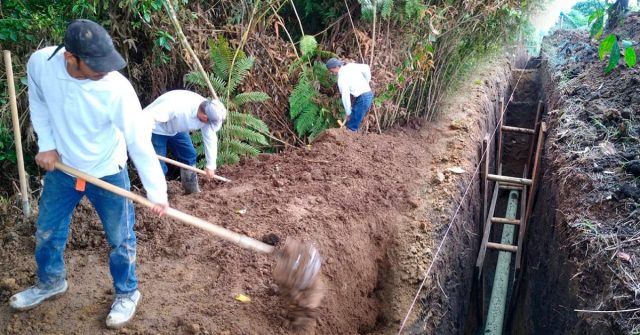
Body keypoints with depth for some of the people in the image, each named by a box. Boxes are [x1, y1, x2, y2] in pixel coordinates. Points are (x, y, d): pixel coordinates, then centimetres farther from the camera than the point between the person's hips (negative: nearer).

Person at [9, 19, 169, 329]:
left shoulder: (118, 90, -32)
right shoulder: (40, 63, -20)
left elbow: (140, 144, -27)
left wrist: (157, 193, -27)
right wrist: (46, 145, -5)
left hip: (107, 174, -4)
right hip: (61, 168, 4)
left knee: (120, 239, 10)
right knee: (46, 232, 22)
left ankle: (127, 293, 36)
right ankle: (50, 282, 51)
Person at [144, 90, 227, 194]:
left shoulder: (207, 111, -19)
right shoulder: (177, 106, -42)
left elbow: (210, 139, -7)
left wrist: (211, 165, -2)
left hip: (176, 129, 7)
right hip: (156, 129, -7)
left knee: (189, 156, 9)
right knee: (159, 166, -12)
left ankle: (193, 191, 24)